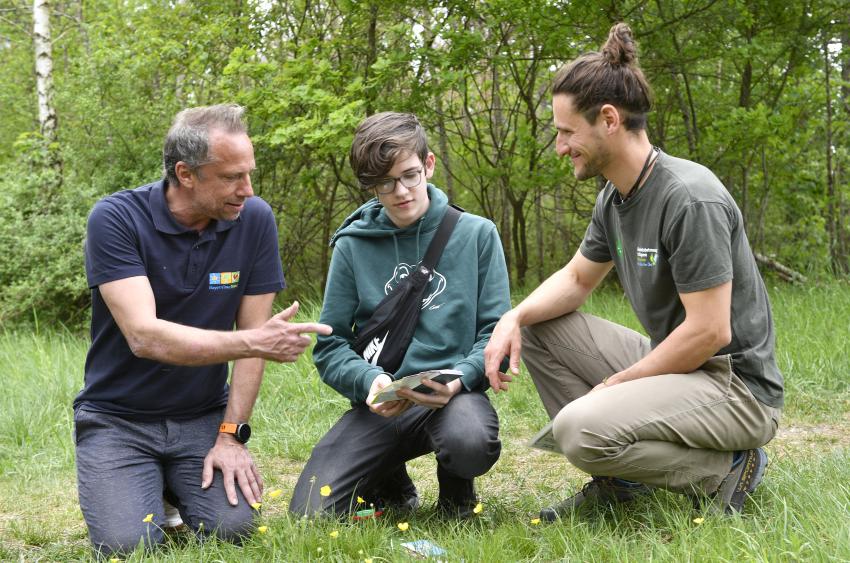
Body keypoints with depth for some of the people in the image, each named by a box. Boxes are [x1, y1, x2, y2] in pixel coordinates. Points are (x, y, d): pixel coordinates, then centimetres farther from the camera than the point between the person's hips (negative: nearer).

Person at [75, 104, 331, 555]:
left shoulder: (254, 220, -8)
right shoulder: (115, 219, -18)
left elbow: (252, 335, -4)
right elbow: (144, 336, -28)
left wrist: (231, 435, -9)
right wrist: (254, 343, -35)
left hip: (204, 416, 3)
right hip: (118, 417, -2)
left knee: (232, 527, -18)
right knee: (127, 543, -20)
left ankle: (180, 486, 16)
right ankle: (150, 487, 15)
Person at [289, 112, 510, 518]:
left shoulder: (477, 234, 4)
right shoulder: (353, 245, 6)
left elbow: (496, 331, 1)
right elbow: (329, 346, 5)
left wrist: (459, 380, -18)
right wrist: (369, 379, -16)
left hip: (454, 393, -1)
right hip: (380, 405, 2)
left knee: (470, 442, -38)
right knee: (311, 511, -18)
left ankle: (456, 489, 2)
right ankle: (392, 487, 18)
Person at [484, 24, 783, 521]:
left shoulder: (689, 199, -22)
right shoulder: (615, 198, 6)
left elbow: (709, 331, -24)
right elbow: (576, 279, 17)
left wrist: (612, 386, -15)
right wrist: (513, 319, -3)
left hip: (737, 386, -9)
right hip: (672, 365, 9)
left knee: (580, 427, -30)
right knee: (537, 328, 6)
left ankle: (725, 469, -7)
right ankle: (617, 479, 6)